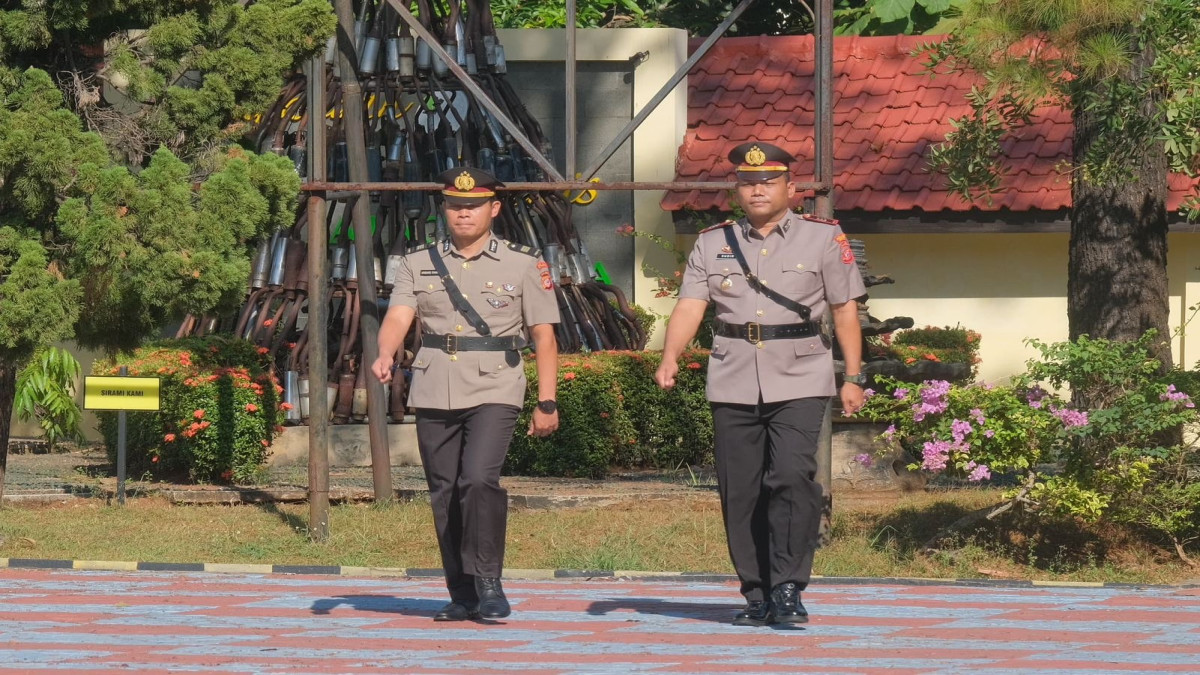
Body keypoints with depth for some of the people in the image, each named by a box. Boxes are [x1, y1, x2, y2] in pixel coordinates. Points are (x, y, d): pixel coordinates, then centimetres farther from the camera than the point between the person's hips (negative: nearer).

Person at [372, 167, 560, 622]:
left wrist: (547, 403, 0)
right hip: (434, 393, 3)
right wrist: (385, 356, -26)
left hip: (494, 391, -3)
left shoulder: (523, 265, 6)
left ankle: (487, 581, -10)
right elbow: (397, 317, -5)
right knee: (445, 495, 5)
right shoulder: (418, 264, 10)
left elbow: (544, 336, 6)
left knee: (479, 478, -22)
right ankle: (463, 596, 15)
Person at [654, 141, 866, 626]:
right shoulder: (713, 244, 12)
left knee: (792, 477, -17)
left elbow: (845, 309, 8)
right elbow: (690, 305, 1)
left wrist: (853, 378, 2)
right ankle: (757, 595, 9)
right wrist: (670, 356, -16)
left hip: (799, 382, -3)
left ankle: (788, 588, -13)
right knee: (740, 491, 1)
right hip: (733, 382, 3)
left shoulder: (824, 238, 7)